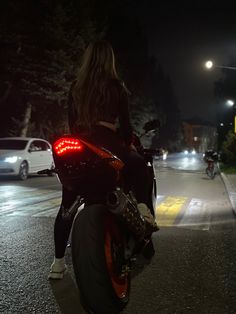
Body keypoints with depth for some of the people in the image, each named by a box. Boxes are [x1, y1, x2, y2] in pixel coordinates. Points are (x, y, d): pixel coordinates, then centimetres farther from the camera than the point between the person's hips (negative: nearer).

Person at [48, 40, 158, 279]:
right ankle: (142, 207, -4)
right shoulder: (116, 87, 2)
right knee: (140, 166, 22)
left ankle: (58, 262, 10)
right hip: (107, 145, -3)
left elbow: (71, 122, 16)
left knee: (67, 206, 9)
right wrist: (130, 144, 16)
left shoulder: (75, 87, 13)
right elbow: (124, 122, 1)